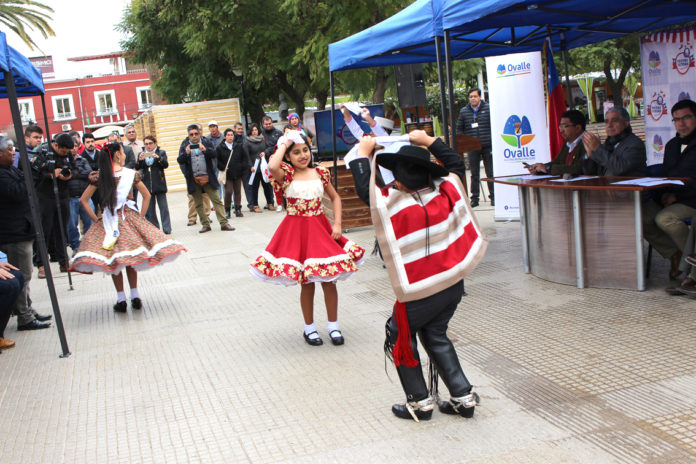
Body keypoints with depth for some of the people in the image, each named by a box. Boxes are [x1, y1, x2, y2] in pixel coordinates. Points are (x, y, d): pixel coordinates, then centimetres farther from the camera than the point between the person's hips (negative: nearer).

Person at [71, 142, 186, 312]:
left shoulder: (99, 176, -2)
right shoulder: (132, 174, -3)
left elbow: (83, 200, -1)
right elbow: (147, 196, 1)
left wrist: (96, 219, 3)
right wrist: (140, 217, 7)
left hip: (109, 220, 0)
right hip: (130, 218, 1)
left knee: (113, 259, 8)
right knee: (131, 259, 14)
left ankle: (121, 299, 7)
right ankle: (135, 297, 13)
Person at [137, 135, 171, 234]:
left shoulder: (161, 152, 6)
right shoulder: (141, 154, 12)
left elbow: (166, 165, -7)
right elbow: (137, 168, 2)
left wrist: (158, 158, -23)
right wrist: (140, 160, -17)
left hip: (159, 185, -3)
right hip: (147, 185, 3)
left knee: (163, 207, -4)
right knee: (149, 208, 5)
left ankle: (166, 228, -1)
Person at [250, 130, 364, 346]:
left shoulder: (320, 173, 4)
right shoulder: (286, 175, -6)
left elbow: (335, 198, 13)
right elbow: (272, 167, -30)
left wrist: (337, 224, 1)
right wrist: (284, 144, -14)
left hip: (321, 229, 3)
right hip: (297, 230, -3)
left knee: (329, 280, 6)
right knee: (307, 283, 6)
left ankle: (333, 325, 22)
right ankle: (309, 327, 24)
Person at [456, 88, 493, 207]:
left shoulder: (488, 108, 3)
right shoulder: (464, 111, 7)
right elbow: (459, 129, 12)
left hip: (487, 146, -1)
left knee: (490, 172, 3)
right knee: (474, 174, 5)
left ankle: (493, 196, 13)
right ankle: (474, 198, 11)